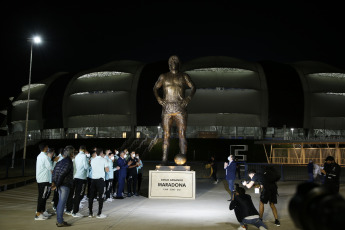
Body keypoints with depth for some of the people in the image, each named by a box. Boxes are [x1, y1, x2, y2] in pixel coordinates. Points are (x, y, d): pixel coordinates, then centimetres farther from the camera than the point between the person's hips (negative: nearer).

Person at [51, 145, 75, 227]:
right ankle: (60, 222, 2)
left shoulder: (61, 161, 12)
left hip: (61, 185, 9)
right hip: (65, 185, -9)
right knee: (62, 203, -4)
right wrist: (57, 185, -15)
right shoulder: (68, 162, -16)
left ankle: (59, 220, 25)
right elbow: (62, 174, -21)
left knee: (60, 203, 16)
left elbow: (55, 171, 12)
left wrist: (54, 182, 10)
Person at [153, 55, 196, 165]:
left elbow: (193, 87, 14)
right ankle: (164, 159, 3)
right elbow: (155, 88, 20)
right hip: (167, 108, 1)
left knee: (182, 134, -6)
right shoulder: (163, 76, 13)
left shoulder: (184, 76, 10)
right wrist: (158, 98, 4)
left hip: (180, 108, -1)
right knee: (166, 135, 0)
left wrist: (188, 98, -1)